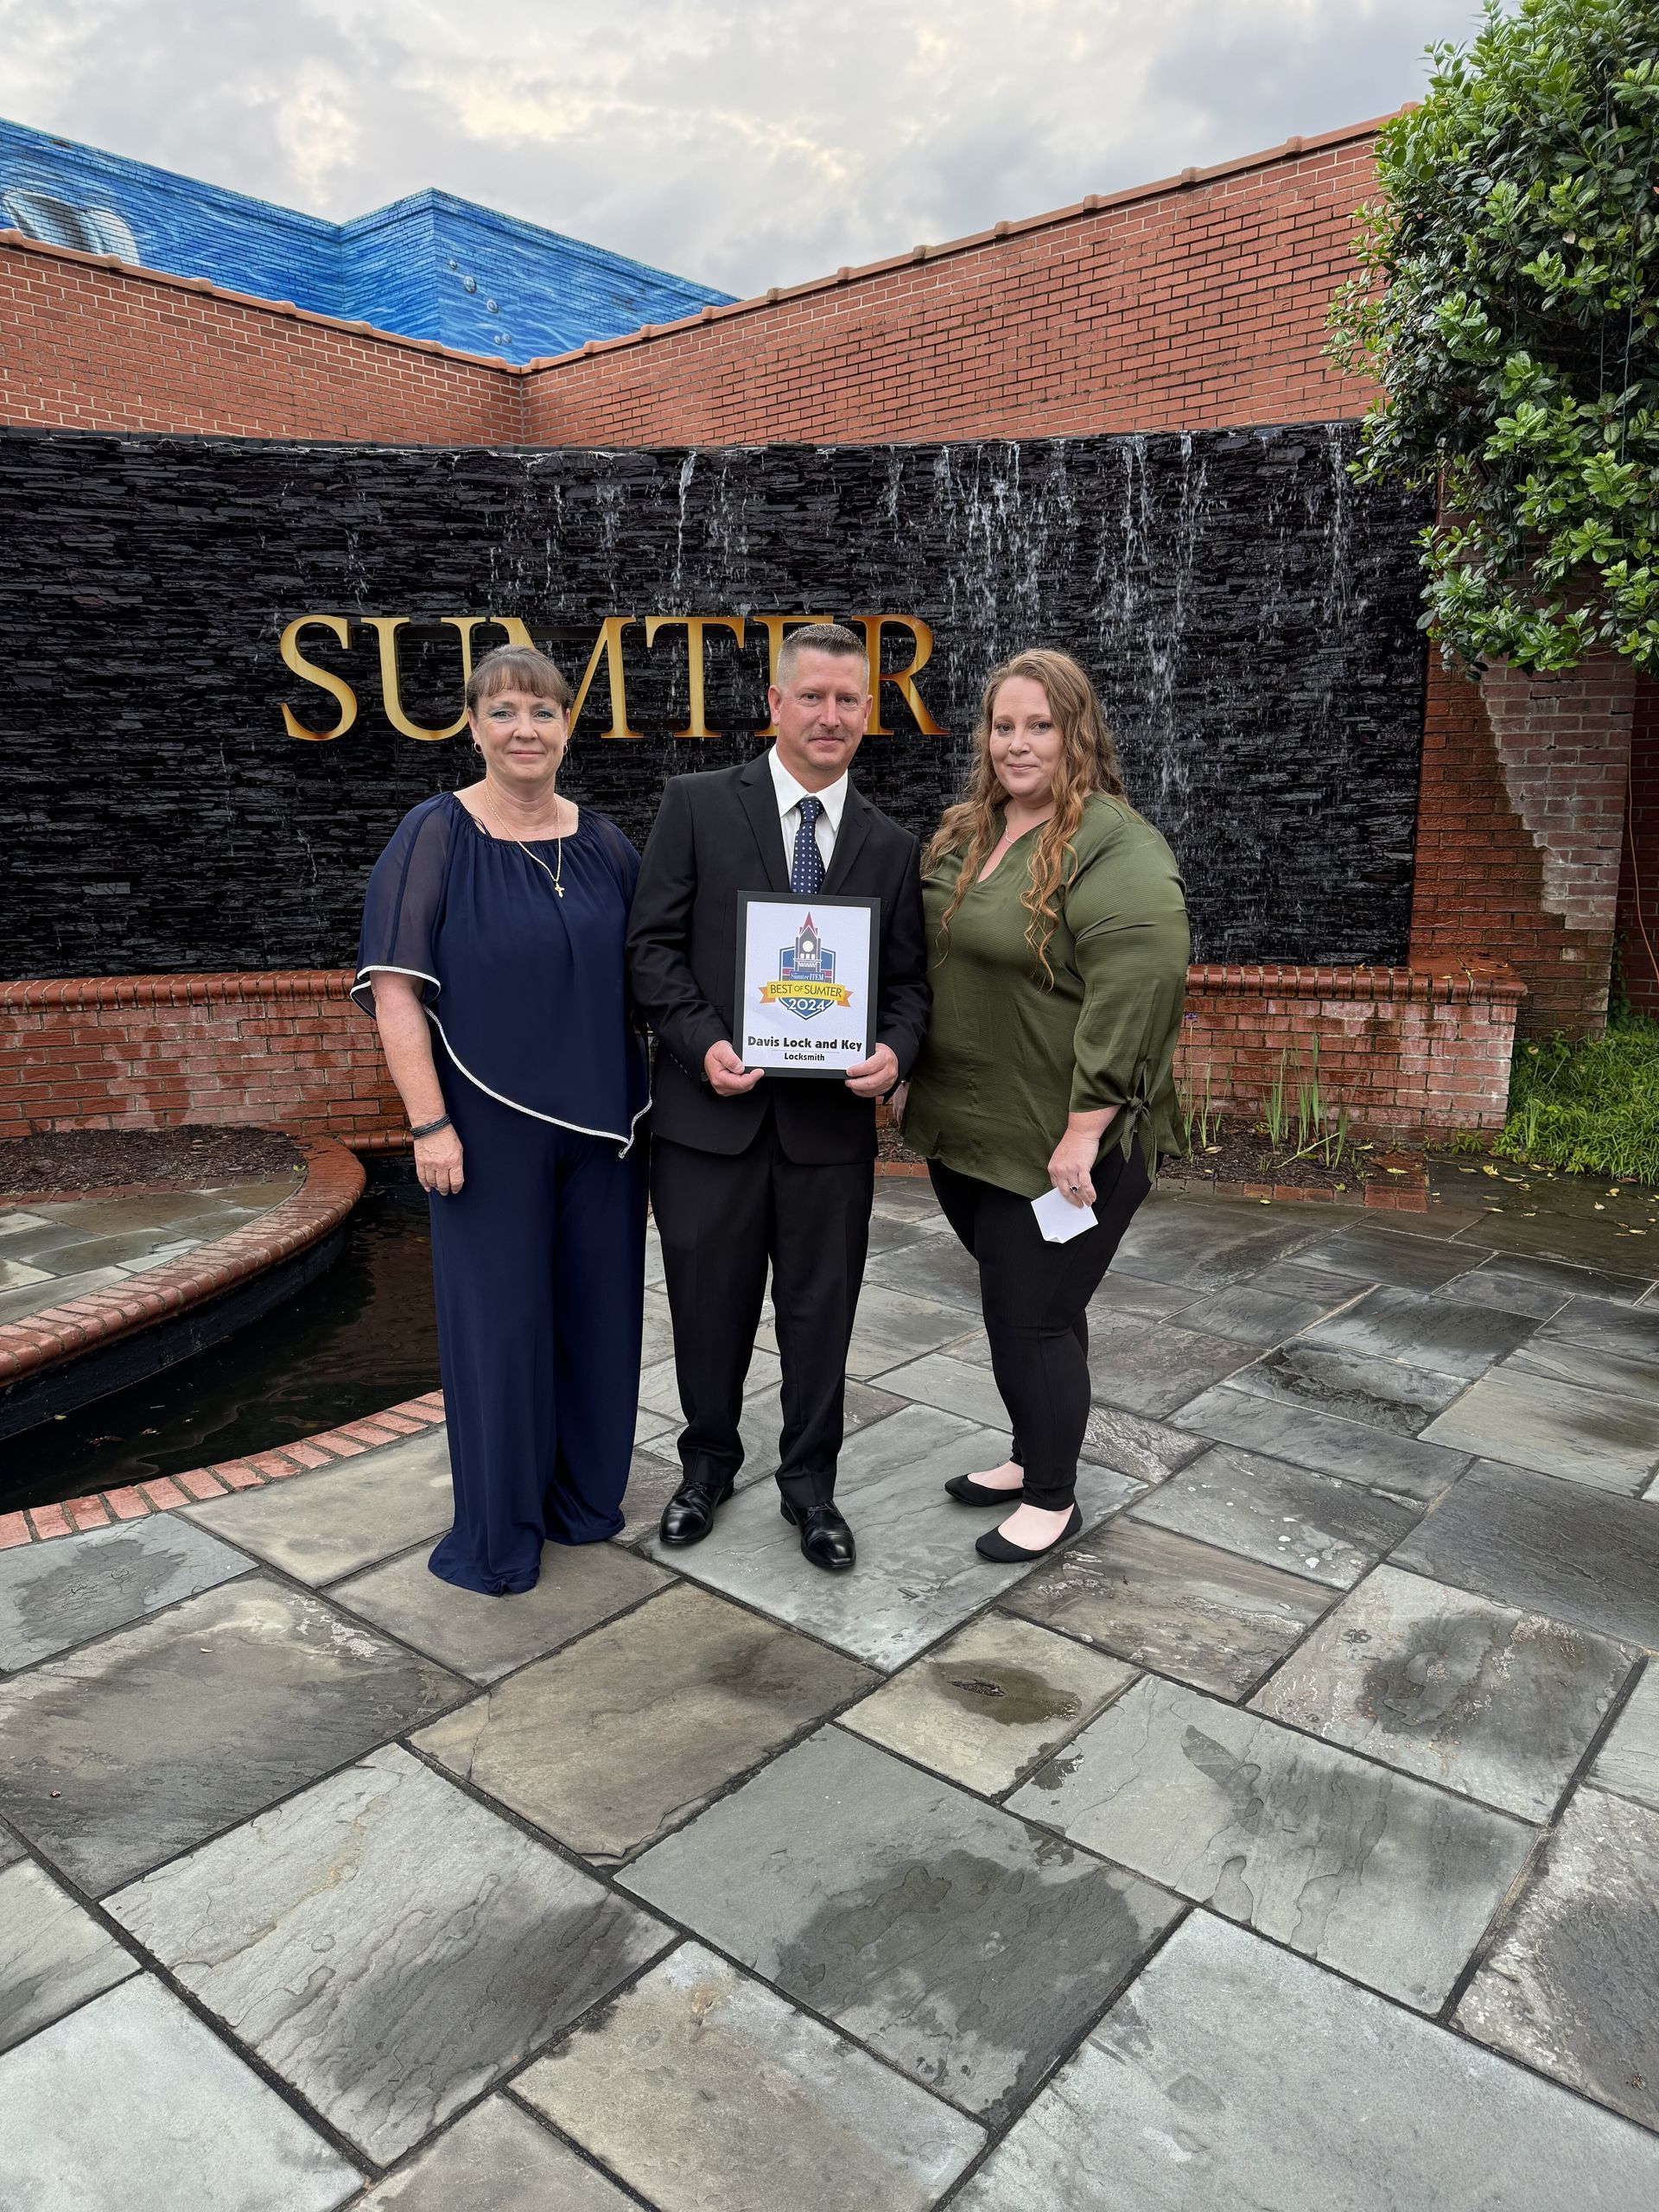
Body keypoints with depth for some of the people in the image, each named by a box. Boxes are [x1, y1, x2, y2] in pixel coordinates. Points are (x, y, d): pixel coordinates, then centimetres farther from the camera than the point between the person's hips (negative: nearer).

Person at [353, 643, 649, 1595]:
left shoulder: (603, 843, 6)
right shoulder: (435, 837, -6)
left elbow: (644, 975, 12)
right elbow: (395, 989, -10)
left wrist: (652, 1094, 4)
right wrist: (430, 1123, -16)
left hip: (601, 1121, 4)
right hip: (490, 1124, -4)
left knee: (597, 1308, 12)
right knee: (498, 1315, 5)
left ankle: (586, 1496, 32)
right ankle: (498, 1532, 23)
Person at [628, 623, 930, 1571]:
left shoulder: (893, 845, 8)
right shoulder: (698, 806, 0)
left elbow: (909, 979, 8)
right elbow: (653, 944, -2)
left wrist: (895, 1051, -13)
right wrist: (704, 1042, -16)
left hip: (831, 1120, 2)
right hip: (712, 1111, -1)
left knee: (821, 1314, 11)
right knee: (710, 1306, 13)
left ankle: (811, 1484, 32)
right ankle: (709, 1463, 37)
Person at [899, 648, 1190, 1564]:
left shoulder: (1116, 849, -16)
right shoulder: (963, 834, 11)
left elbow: (1138, 989, -25)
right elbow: (927, 964, 21)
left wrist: (1085, 1128, -25)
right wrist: (910, 1070, 16)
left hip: (1056, 1146, -7)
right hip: (964, 1128, 8)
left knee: (1032, 1315, 2)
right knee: (1014, 1305, 19)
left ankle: (1054, 1497, 23)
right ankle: (1031, 1455, 38)